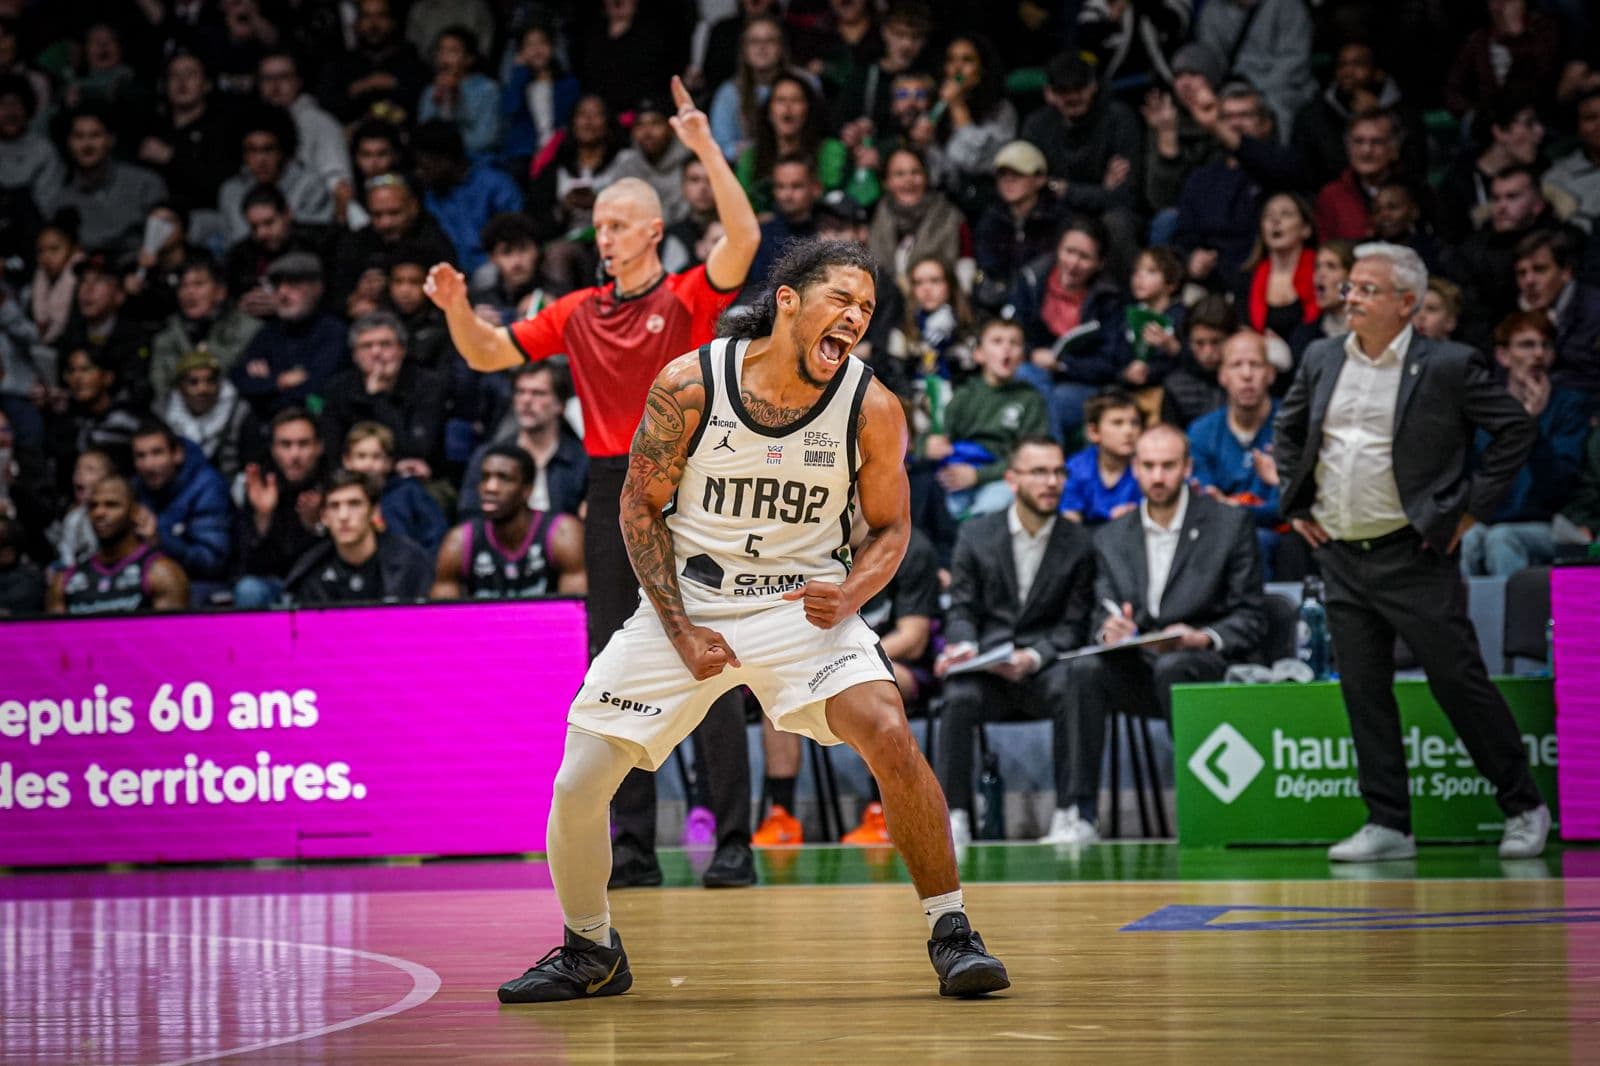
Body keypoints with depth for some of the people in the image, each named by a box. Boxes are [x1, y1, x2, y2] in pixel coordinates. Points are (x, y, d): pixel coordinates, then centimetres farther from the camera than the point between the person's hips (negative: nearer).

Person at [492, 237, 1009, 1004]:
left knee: (887, 734, -27)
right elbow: (640, 508, -3)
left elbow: (889, 528, 3)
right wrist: (681, 631, -10)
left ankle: (950, 933, -10)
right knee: (577, 789, -4)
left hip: (804, 603, -1)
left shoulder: (871, 409, -11)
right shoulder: (688, 384, -13)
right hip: (686, 601, 1)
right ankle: (590, 953, 23)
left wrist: (849, 597, -18)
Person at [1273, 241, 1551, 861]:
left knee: (1459, 682, -2)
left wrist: (1473, 507, -6)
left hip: (1413, 555, -5)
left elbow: (1516, 428, -3)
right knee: (1363, 692, 6)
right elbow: (1287, 428, 23)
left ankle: (1524, 809, 12)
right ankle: (1387, 826, 13)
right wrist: (1296, 503, 14)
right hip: (1340, 555, 5)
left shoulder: (1448, 366, -8)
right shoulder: (1322, 360, 8)